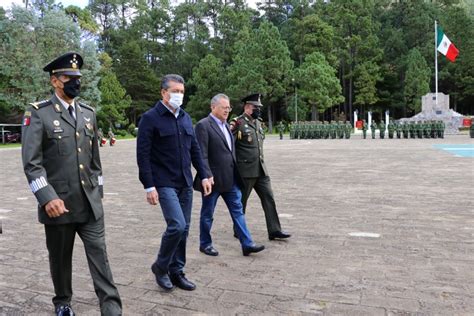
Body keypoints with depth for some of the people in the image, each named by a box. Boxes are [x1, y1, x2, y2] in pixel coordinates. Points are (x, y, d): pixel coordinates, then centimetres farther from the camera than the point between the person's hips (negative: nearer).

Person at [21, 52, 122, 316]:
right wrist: (47, 197, -21)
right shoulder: (38, 114, -6)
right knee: (60, 257, 14)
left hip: (90, 203, 3)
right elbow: (31, 163, -12)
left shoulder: (89, 113, 10)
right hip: (58, 203, -3)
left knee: (99, 254, 1)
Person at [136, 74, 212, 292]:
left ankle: (176, 272, 24)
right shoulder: (150, 118, -7)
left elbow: (195, 149, 16)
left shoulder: (185, 117, 12)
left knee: (183, 228, 9)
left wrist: (204, 176, 9)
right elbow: (143, 155, -10)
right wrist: (149, 186, -15)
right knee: (177, 225, -15)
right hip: (164, 183, -6)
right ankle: (160, 267, 11)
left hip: (185, 183, 6)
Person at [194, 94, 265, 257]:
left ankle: (247, 244, 11)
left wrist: (235, 172, 17)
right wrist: (208, 176, -22)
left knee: (238, 210, 7)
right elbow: (202, 155, -17)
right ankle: (205, 244, 25)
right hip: (213, 179, -7)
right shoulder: (203, 125, -12)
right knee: (207, 214, 9)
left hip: (230, 178, 8)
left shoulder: (226, 125, 14)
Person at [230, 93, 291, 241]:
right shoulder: (238, 123, -11)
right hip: (245, 170, -7)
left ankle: (274, 230, 9)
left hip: (261, 169, 7)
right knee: (241, 201, 7)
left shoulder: (257, 123, 14)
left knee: (269, 198, 4)